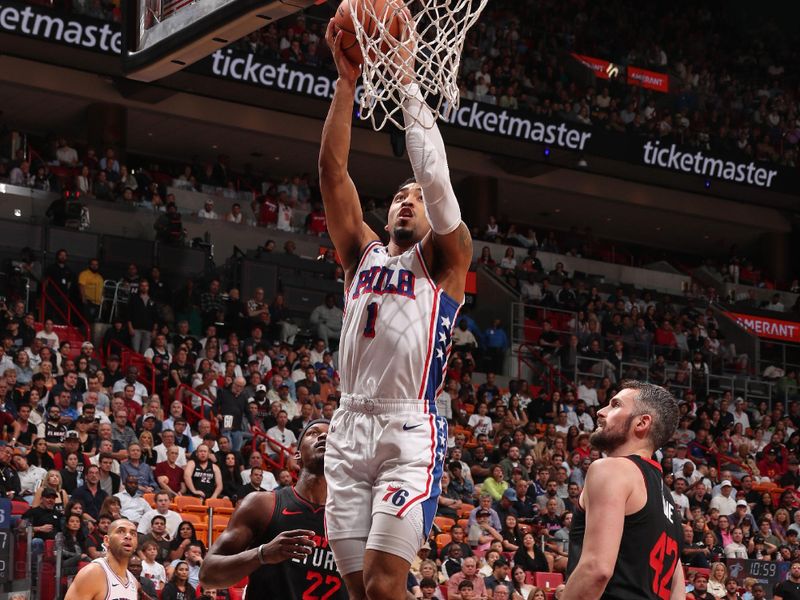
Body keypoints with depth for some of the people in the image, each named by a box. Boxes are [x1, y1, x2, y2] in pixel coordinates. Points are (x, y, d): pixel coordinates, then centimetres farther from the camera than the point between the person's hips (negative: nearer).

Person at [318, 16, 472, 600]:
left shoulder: (444, 257, 8)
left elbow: (435, 175, -6)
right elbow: (333, 171, 10)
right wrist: (347, 80, 3)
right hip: (350, 429, 5)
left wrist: (408, 82, -3)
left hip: (410, 433, -5)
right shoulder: (363, 253, 20)